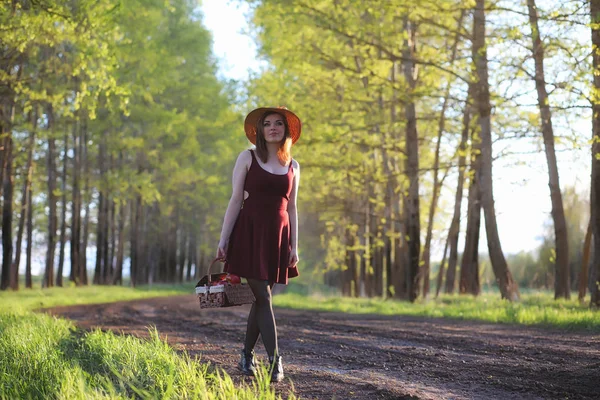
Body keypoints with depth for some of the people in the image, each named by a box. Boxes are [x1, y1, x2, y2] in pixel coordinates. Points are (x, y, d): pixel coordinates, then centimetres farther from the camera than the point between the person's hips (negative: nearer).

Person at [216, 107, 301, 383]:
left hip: (277, 235, 4)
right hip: (250, 232, -4)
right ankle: (275, 361, -9)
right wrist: (223, 238, -7)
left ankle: (247, 356, 18)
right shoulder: (248, 158, 2)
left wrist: (294, 246, 7)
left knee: (260, 297, 7)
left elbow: (292, 209, 13)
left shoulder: (293, 166, 12)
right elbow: (236, 200, -1)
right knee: (262, 296, -7)